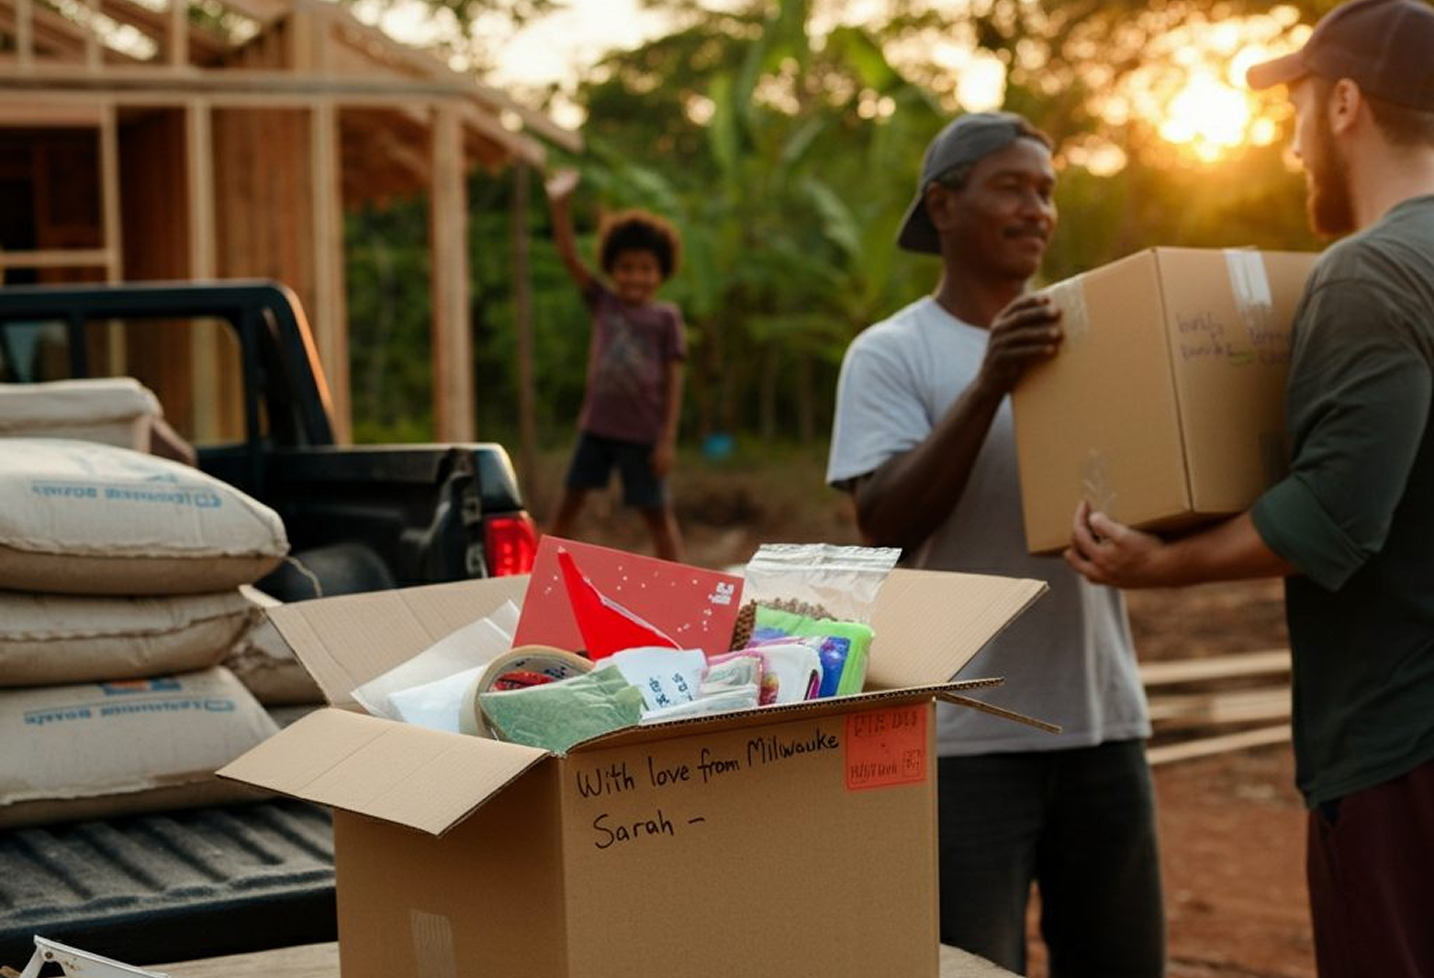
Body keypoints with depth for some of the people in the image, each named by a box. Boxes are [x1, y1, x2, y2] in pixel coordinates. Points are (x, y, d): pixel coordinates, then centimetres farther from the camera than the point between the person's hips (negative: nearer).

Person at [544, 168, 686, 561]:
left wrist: (668, 440, -9)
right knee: (570, 502, 7)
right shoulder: (603, 303, 6)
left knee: (657, 513, 2)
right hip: (597, 425, 3)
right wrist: (559, 204, -12)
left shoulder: (666, 317, -3)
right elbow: (569, 256, -1)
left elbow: (673, 380, -4)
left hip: (642, 433, -3)